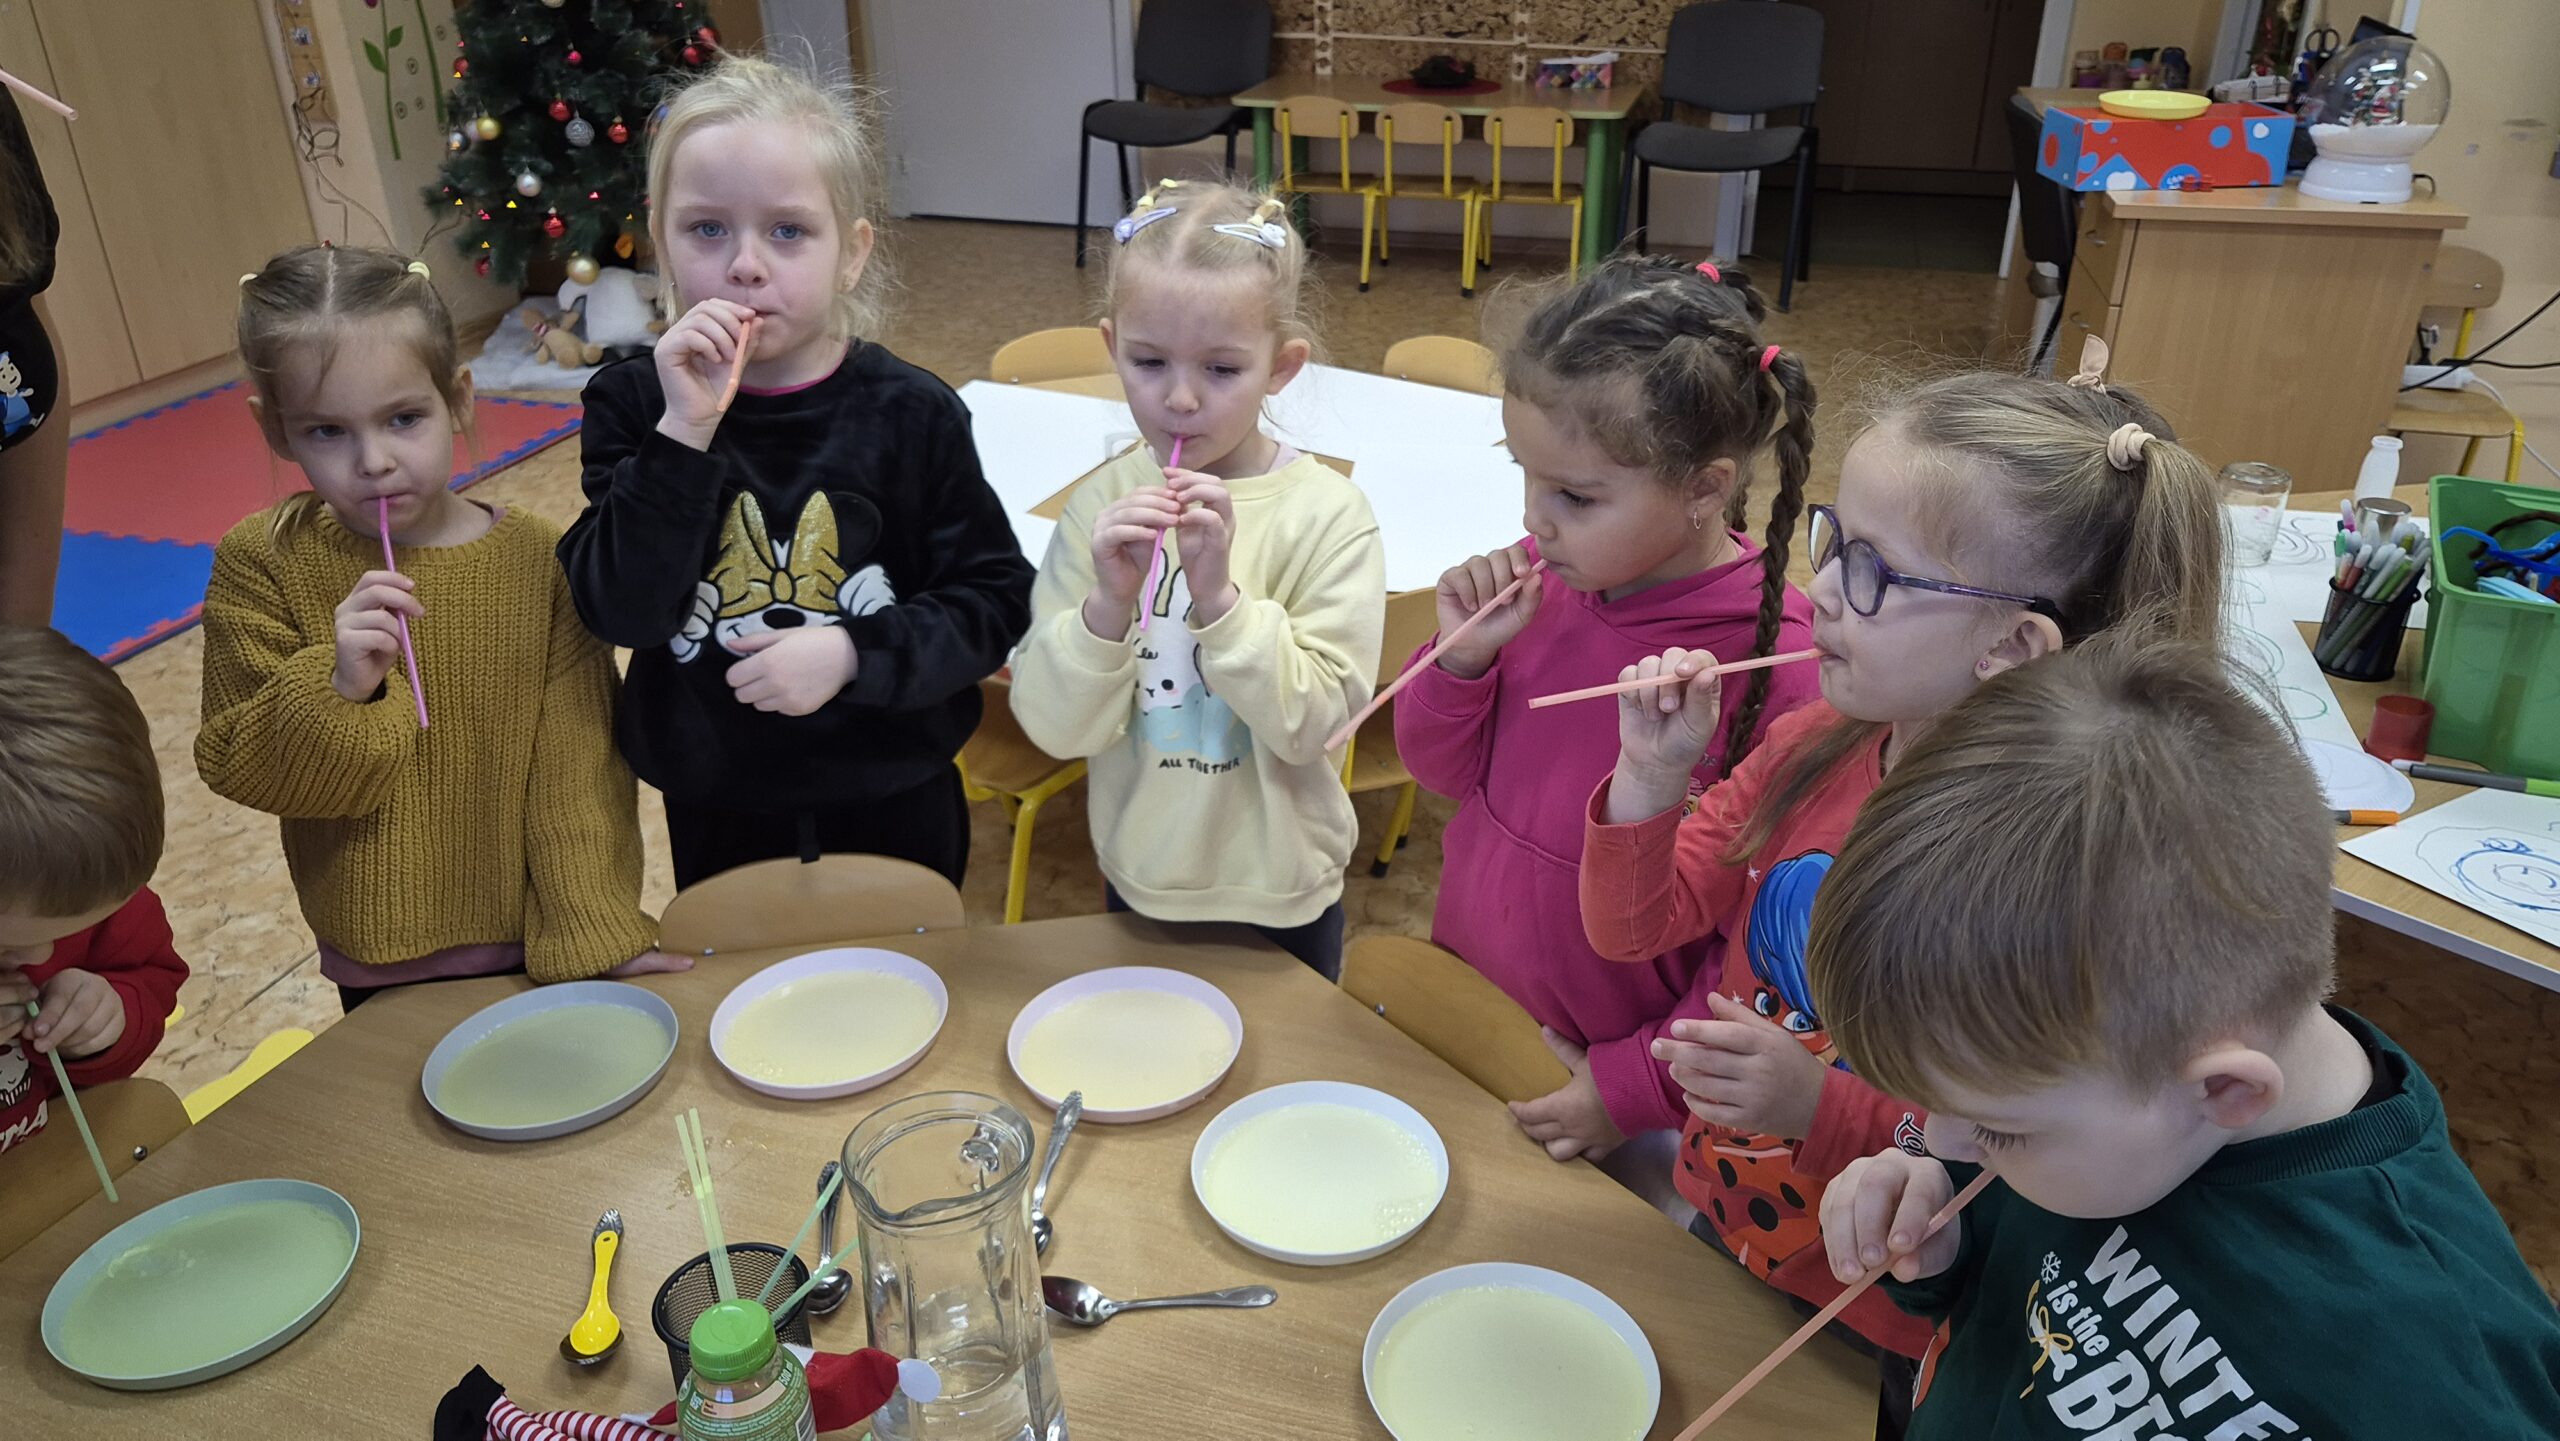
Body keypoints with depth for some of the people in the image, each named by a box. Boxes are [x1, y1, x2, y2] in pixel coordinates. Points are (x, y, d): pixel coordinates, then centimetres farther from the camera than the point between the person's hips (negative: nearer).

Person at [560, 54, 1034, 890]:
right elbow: (620, 612, -18)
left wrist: (854, 652, -23)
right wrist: (686, 431, -28)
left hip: (893, 803, -1)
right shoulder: (634, 405, -8)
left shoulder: (910, 413, -12)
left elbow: (995, 599, -9)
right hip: (718, 818, 1)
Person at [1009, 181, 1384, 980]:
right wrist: (1106, 605, -29)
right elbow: (1056, 727, -12)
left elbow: (1310, 722, -21)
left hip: (1279, 894, -2)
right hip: (1140, 879, 2)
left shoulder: (1328, 514, -17)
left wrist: (1219, 597, -33)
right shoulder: (1102, 505, -9)